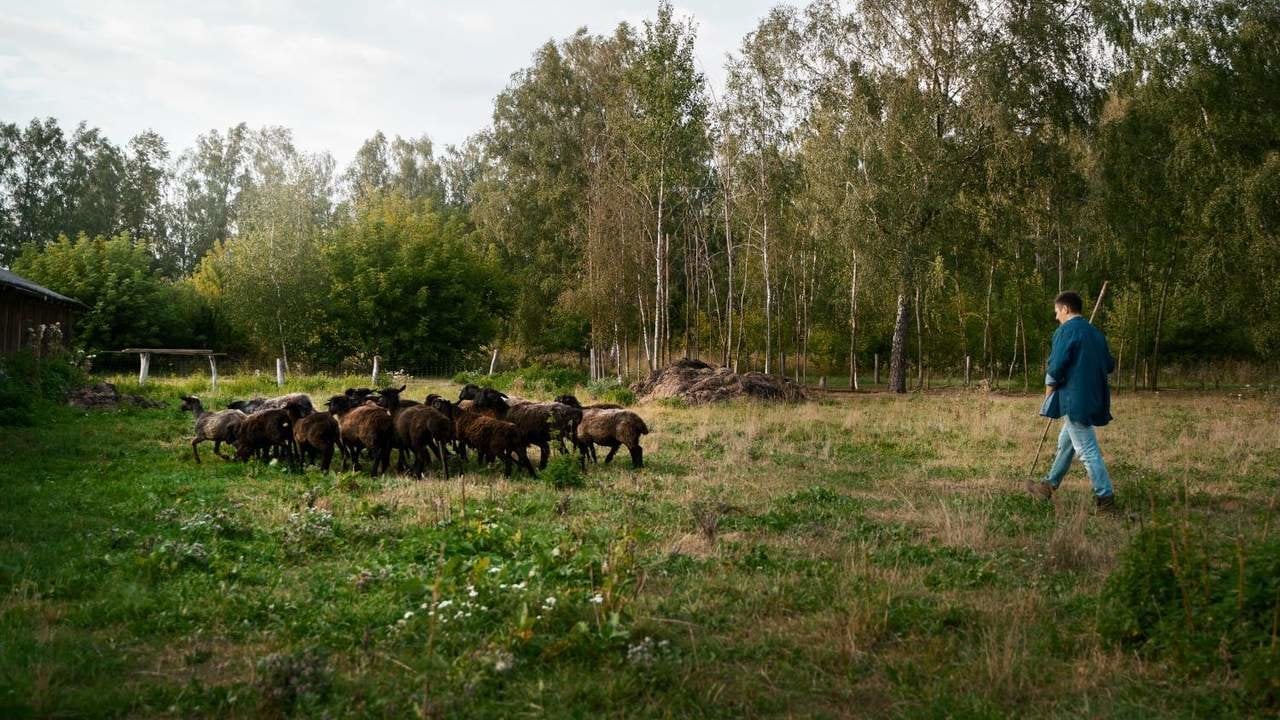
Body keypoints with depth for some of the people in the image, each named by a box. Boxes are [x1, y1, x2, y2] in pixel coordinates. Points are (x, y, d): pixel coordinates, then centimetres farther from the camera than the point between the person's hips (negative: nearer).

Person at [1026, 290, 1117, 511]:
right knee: (1065, 442, 20)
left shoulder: (1066, 330, -11)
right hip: (1093, 399, 9)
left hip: (1074, 399, -9)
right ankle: (1049, 485, 31)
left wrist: (1048, 393, -1)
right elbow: (1110, 366, 17)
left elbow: (1055, 367, -16)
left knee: (1087, 450, -5)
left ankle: (1105, 497, -5)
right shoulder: (1095, 332, 13)